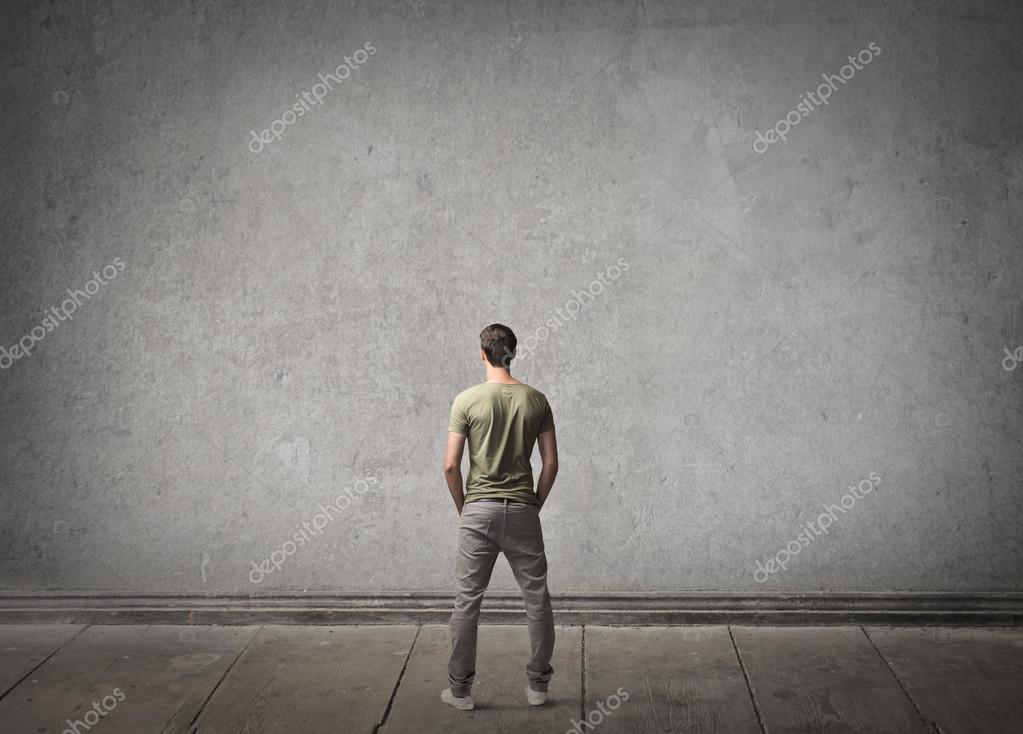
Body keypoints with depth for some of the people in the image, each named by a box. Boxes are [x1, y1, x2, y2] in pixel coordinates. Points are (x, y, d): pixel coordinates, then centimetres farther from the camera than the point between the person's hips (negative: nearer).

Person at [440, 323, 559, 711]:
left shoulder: (467, 400, -7)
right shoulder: (536, 399, 0)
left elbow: (451, 465, -7)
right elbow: (551, 463, 1)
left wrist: (462, 506, 7)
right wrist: (536, 504, 13)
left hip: (478, 511, -1)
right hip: (522, 511, 2)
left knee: (467, 602, 7)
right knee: (537, 600, 12)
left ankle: (460, 688, 13)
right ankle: (537, 684, 19)